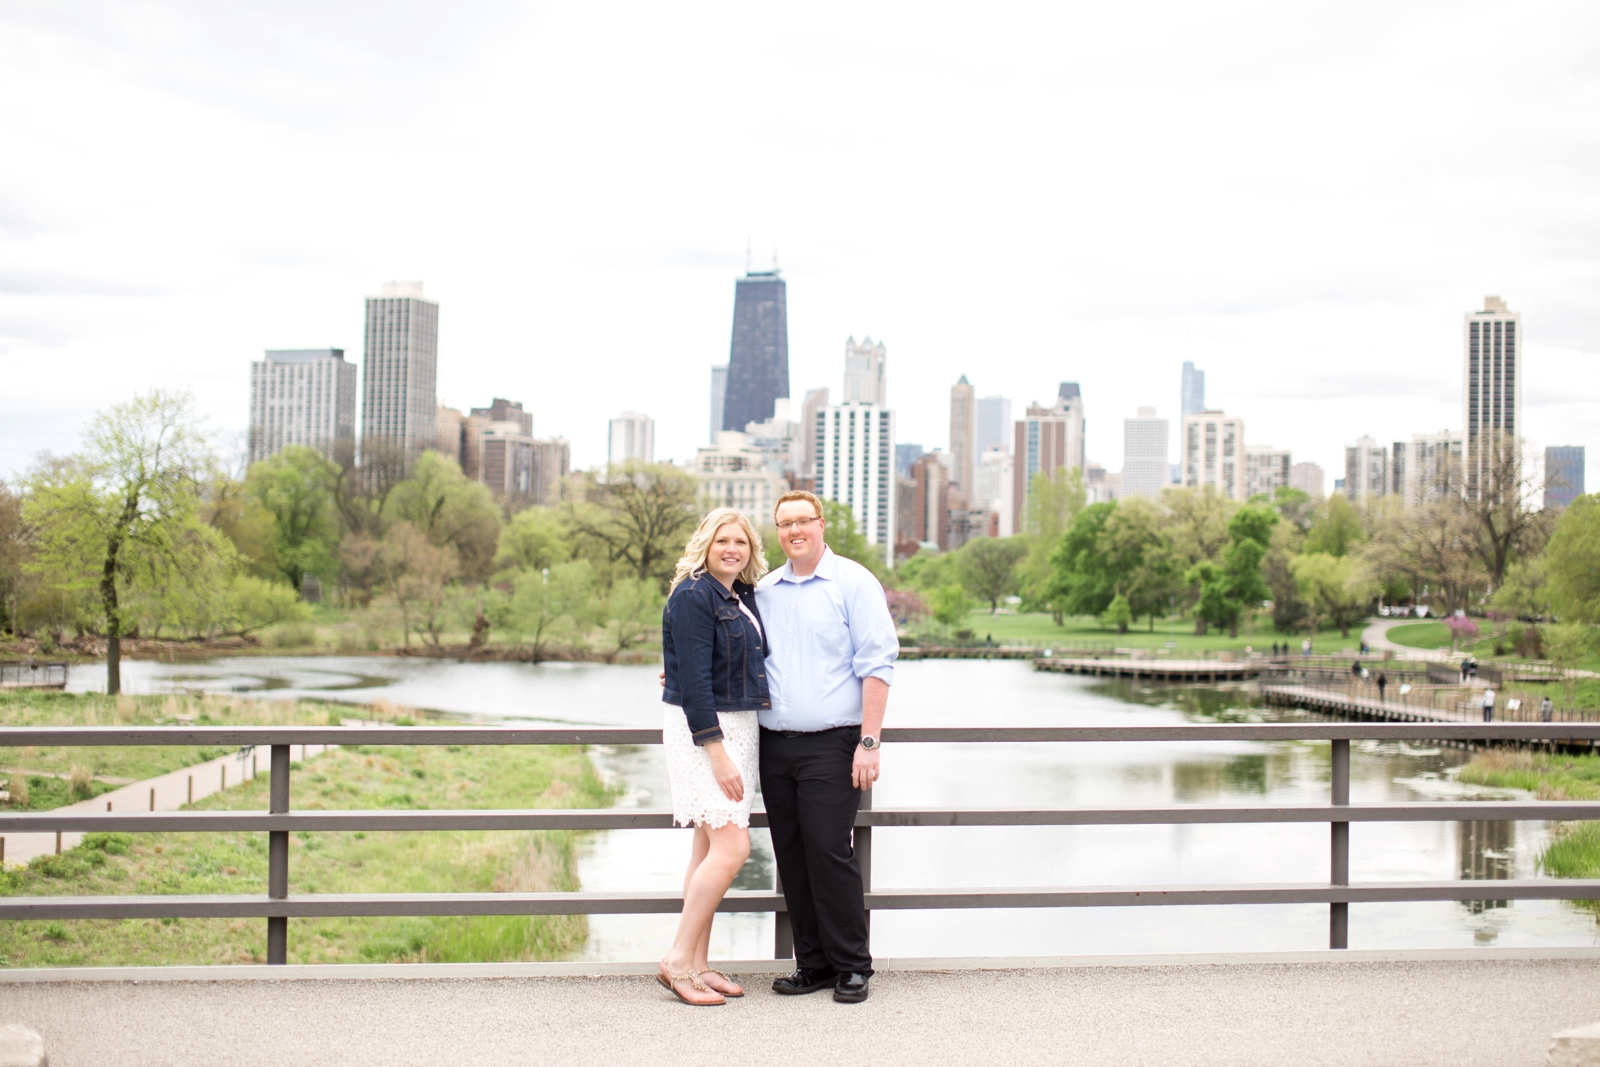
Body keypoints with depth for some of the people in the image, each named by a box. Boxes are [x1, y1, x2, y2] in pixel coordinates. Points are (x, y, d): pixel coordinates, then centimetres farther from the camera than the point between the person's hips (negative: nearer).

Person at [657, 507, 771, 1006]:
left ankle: (697, 964, 16)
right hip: (702, 730, -9)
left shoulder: (744, 596, 12)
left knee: (711, 847, 10)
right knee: (732, 846, -14)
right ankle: (678, 961, -6)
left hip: (739, 726, 9)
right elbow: (693, 682, -18)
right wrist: (717, 753, -21)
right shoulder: (693, 596, -13)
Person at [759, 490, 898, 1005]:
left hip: (831, 744, -5)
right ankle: (813, 963, 17)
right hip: (774, 744, 5)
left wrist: (869, 742, -14)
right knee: (792, 859, 6)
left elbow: (876, 665, -7)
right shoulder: (765, 590, 14)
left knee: (829, 852, -8)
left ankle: (851, 966, 5)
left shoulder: (854, 582, -2)